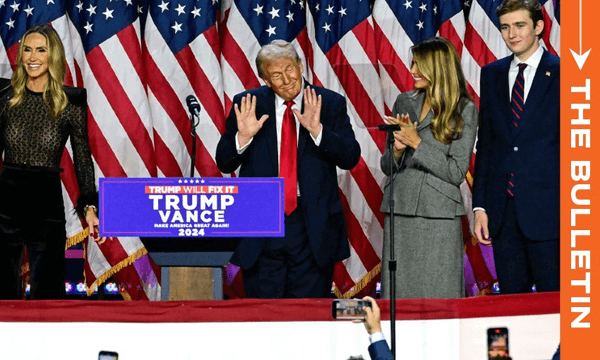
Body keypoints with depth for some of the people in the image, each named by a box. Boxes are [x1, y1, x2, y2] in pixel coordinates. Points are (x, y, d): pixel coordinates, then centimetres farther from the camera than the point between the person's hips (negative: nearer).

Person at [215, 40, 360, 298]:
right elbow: (224, 164, 5)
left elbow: (350, 158, -5)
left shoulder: (330, 104, 3)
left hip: (313, 227, 0)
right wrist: (242, 136, -15)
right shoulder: (247, 104, 4)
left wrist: (317, 130, -19)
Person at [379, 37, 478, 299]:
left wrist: (416, 142, -12)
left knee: (438, 296, -3)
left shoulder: (464, 110, -3)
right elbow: (386, 167, 14)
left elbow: (456, 173, -9)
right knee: (397, 294, 5)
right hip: (399, 213, 4)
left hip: (438, 218, -4)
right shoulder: (404, 103, 11)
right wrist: (397, 149, -8)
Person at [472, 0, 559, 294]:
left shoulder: (561, 74, -2)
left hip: (546, 207, -5)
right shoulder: (492, 74, 13)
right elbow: (485, 143, 14)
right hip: (502, 209, 5)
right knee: (511, 296, 8)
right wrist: (479, 205, 8)